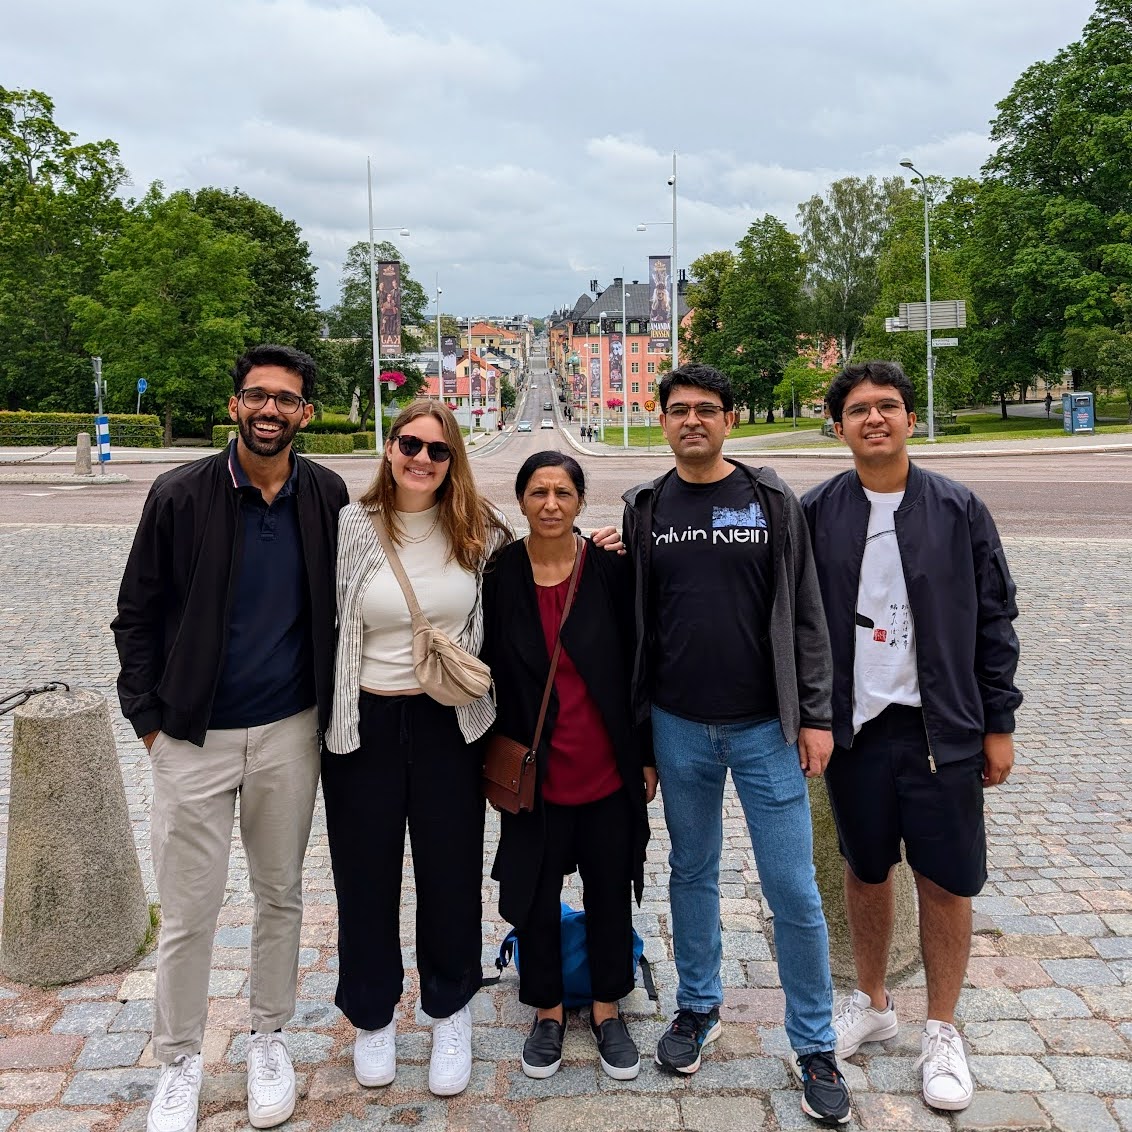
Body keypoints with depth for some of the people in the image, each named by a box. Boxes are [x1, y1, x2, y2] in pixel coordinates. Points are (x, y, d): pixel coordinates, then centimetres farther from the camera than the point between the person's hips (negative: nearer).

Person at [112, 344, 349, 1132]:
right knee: (189, 913, 6)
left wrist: (331, 707, 5)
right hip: (194, 739, -2)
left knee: (281, 895, 15)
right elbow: (138, 615, 0)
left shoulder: (328, 497, -1)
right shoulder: (181, 495, -7)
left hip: (289, 733, 2)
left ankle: (269, 1038, 35)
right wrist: (149, 718, -3)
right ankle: (180, 1063, 26)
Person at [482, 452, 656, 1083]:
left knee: (610, 891, 14)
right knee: (537, 894, 12)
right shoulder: (500, 573, -5)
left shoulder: (612, 568, -6)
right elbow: (489, 673, 1)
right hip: (534, 770, 0)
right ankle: (548, 1009, 33)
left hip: (608, 768, 0)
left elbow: (637, 666, 0)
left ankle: (608, 1008, 34)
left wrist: (647, 757, 0)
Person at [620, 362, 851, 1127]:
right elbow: (632, 623, 6)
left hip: (766, 727, -1)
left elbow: (805, 614, -1)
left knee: (795, 892, 3)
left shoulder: (771, 500, -1)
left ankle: (815, 1047, 20)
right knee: (693, 871, 16)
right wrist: (634, 728, 4)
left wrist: (814, 716, -4)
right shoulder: (645, 510, 3)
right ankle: (699, 1008, 35)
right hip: (679, 727, 2)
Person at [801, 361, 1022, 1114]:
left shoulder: (958, 509, -2)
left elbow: (995, 620, 1)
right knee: (866, 872, 14)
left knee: (947, 882, 6)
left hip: (942, 730, 0)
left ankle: (943, 1032, 25)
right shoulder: (815, 513, -1)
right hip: (854, 728, 1)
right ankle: (872, 1003, 35)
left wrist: (999, 724, 0)